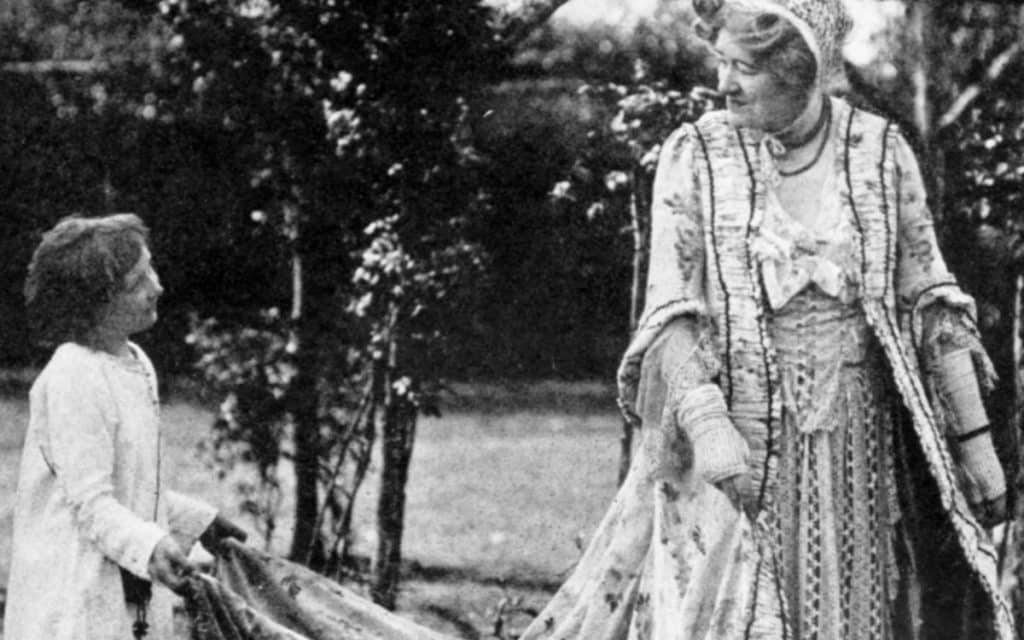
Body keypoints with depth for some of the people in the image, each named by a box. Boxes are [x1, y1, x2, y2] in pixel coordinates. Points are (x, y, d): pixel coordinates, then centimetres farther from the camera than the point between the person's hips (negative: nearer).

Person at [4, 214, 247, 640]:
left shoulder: (137, 366, 11)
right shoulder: (72, 380, -19)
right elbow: (90, 501, -22)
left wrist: (202, 521, 25)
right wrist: (150, 546, -36)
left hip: (135, 596, 9)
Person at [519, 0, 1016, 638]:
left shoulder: (882, 151, 2)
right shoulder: (693, 156, -2)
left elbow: (931, 305, 5)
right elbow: (670, 309, -8)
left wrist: (975, 440, 3)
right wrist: (704, 418, -24)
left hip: (861, 442, 2)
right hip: (736, 445, -2)